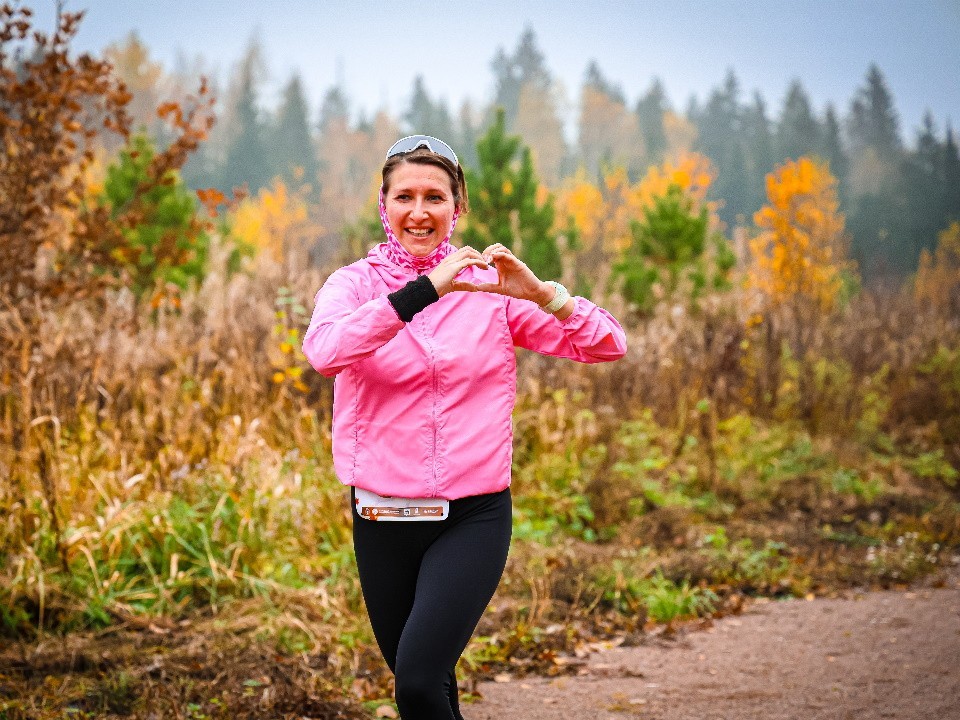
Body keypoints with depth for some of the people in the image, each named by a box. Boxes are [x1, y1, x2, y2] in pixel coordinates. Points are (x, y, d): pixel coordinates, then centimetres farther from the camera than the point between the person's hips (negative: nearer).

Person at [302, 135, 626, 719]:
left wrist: (538, 293, -22)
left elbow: (608, 346, -5)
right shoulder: (356, 283, 0)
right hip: (383, 517, 2)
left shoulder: (490, 288, 0)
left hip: (473, 517, -2)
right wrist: (426, 288, -32)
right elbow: (325, 351, -23)